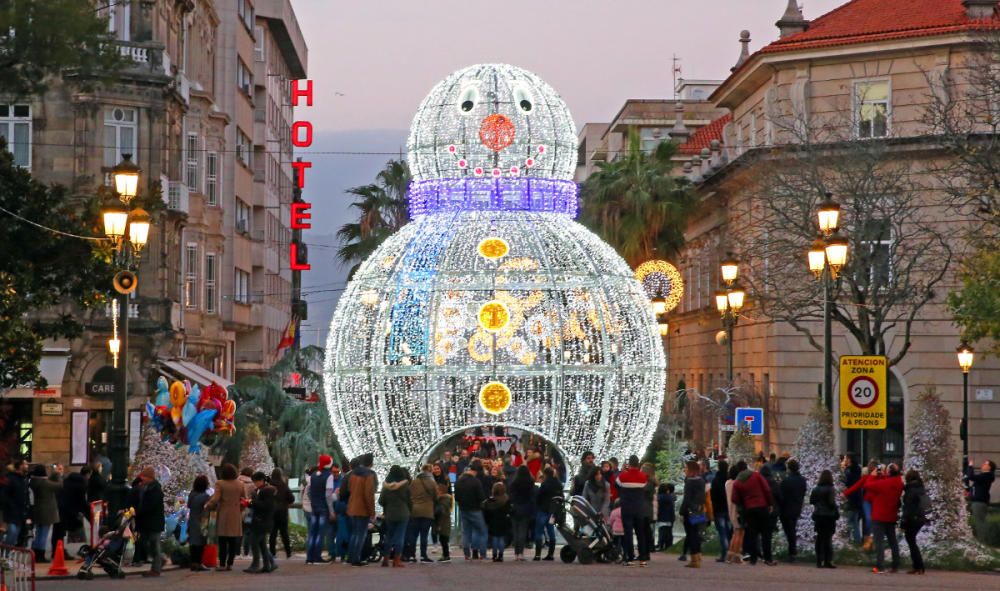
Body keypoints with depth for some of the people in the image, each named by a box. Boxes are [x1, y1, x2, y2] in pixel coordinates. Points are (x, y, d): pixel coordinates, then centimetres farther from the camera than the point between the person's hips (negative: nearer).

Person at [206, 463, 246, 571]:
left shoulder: (220, 484, -7)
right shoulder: (240, 485, 3)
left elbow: (215, 499, -12)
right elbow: (244, 500, 4)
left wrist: (207, 506, 4)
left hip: (223, 516, -2)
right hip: (236, 517, 2)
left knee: (223, 542, 1)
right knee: (233, 542, 7)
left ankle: (222, 564, -1)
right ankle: (230, 563, 5)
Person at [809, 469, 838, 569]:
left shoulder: (816, 489, 4)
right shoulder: (830, 489, -12)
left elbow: (811, 501, 6)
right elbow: (832, 503, -15)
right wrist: (837, 513, -4)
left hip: (818, 515, 5)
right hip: (829, 516, -5)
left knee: (819, 538, 10)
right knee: (828, 538, -2)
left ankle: (819, 561, 11)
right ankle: (827, 561, -5)